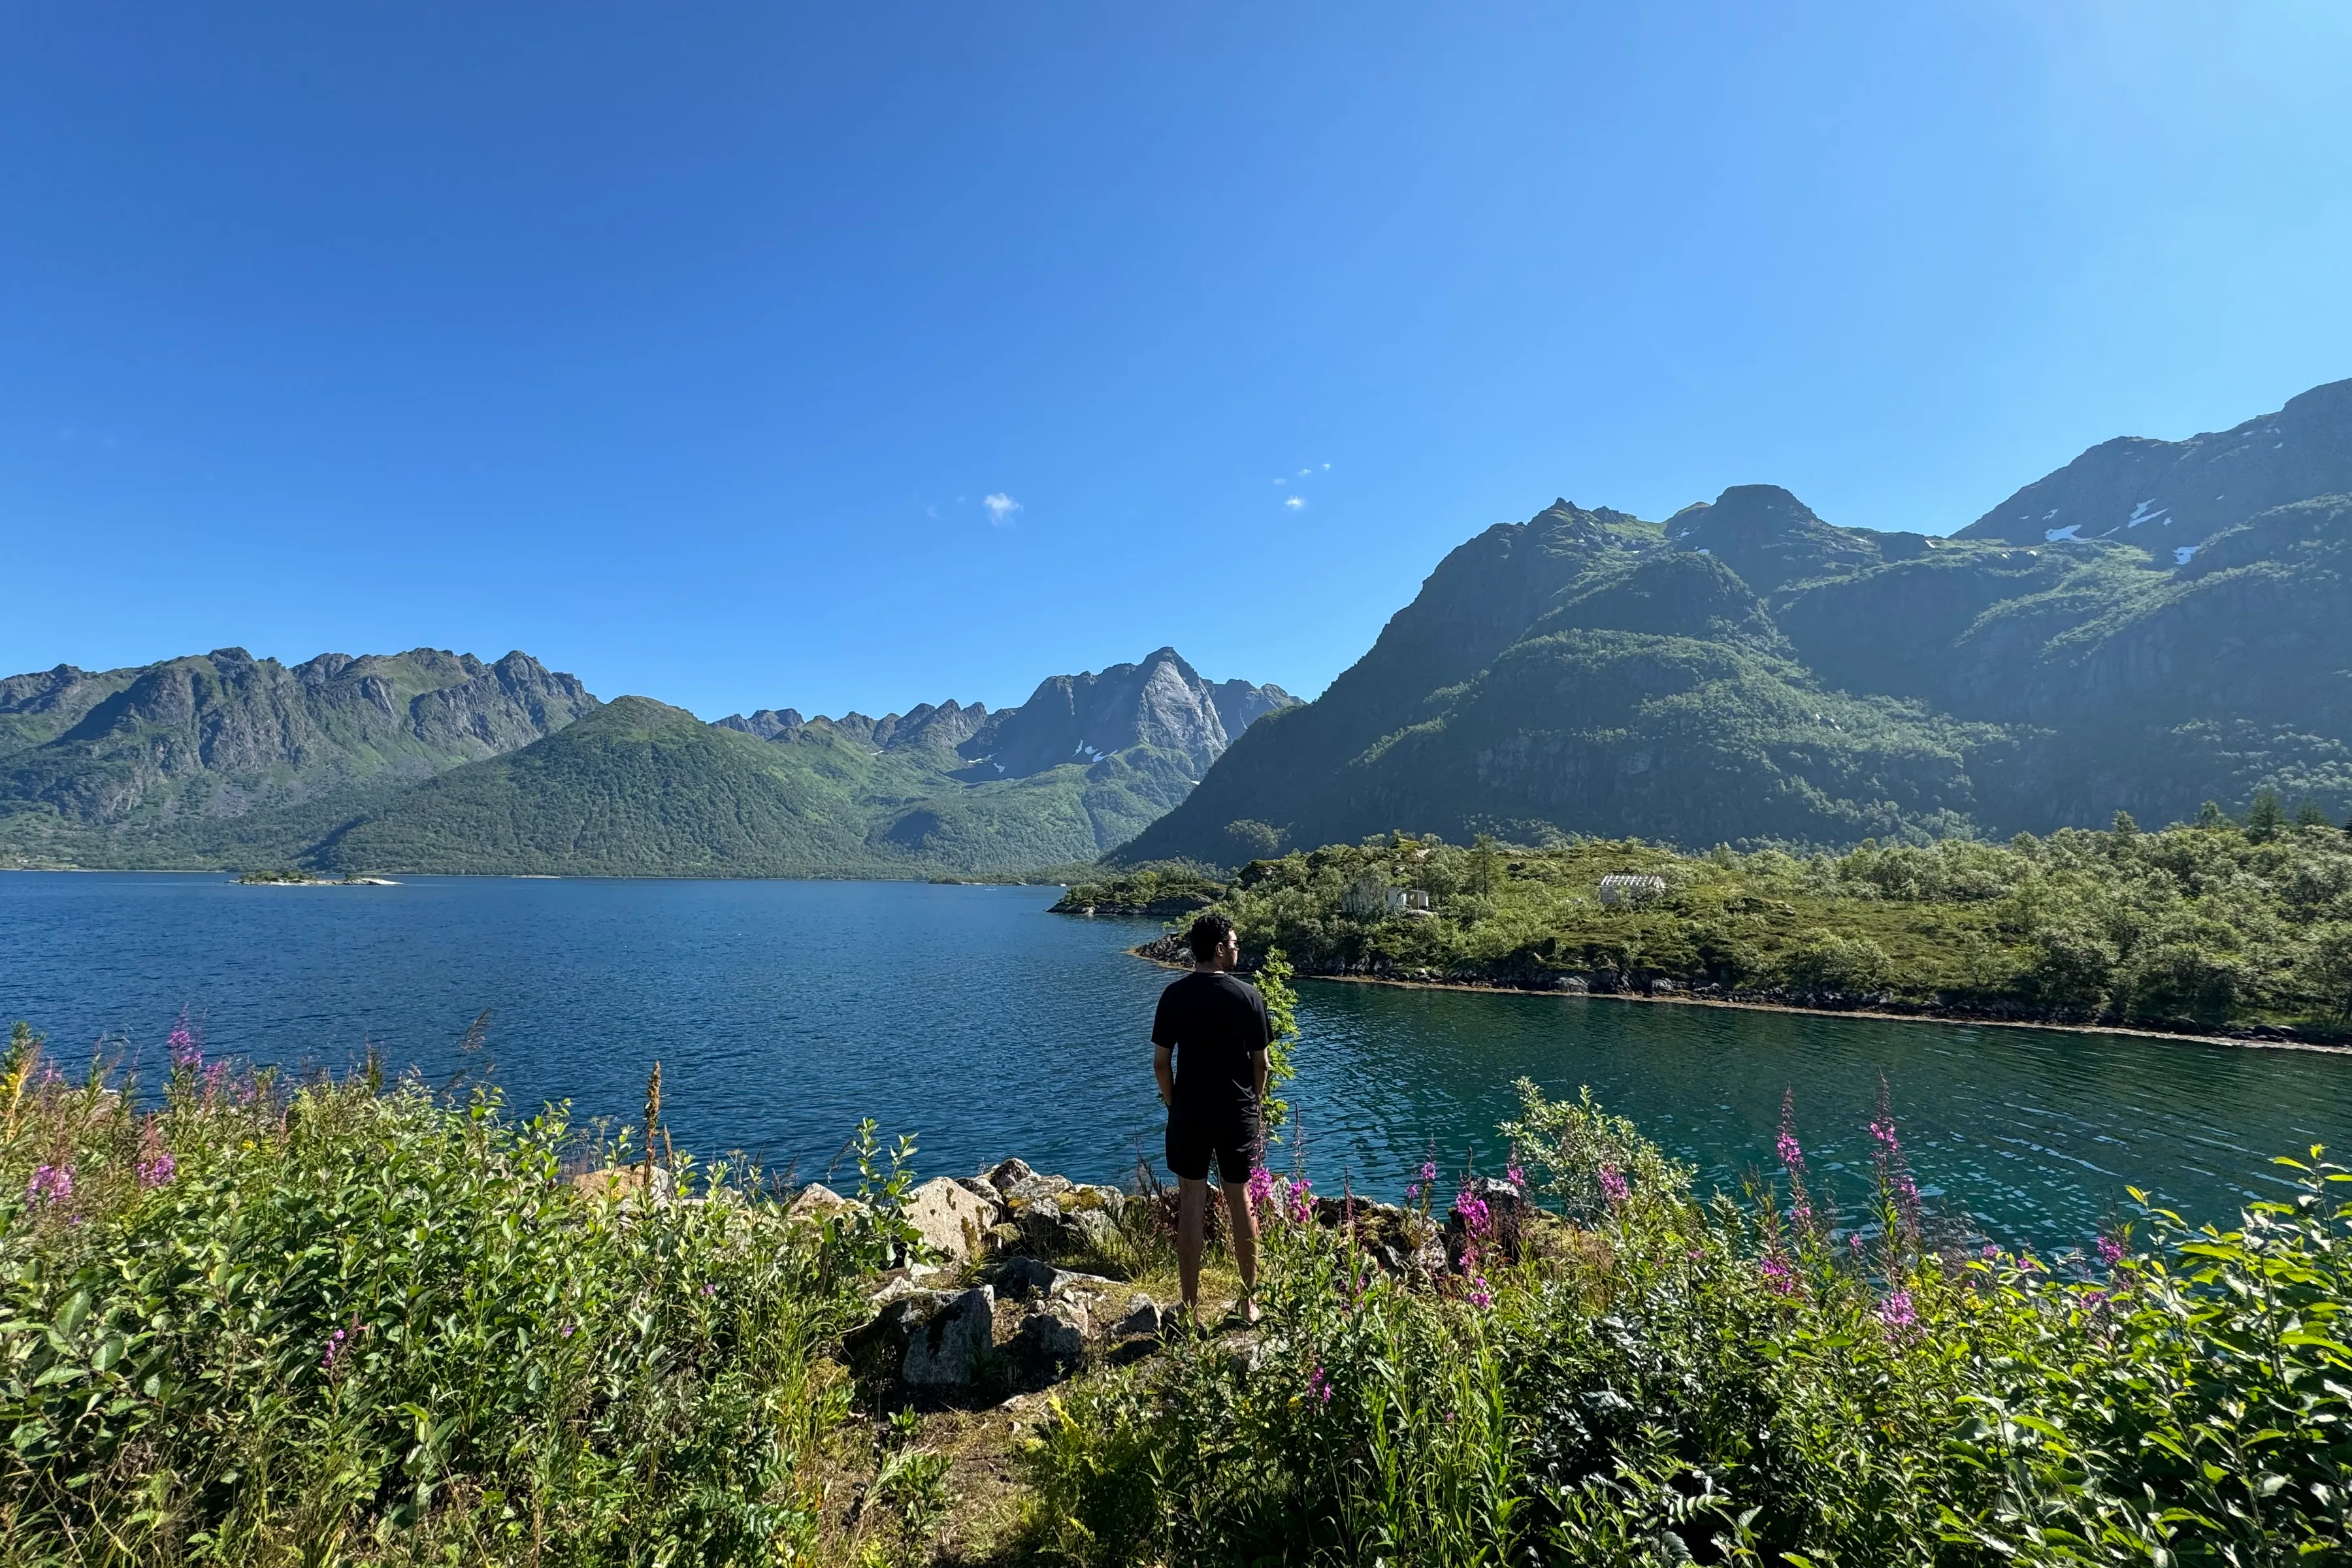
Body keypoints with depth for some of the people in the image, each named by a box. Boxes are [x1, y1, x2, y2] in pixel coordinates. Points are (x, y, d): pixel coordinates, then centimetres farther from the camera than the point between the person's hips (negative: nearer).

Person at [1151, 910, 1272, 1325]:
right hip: (1239, 1115, 0)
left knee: (1191, 1205, 8)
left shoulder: (1175, 996, -7)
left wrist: (1173, 1104, 10)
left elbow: (1161, 1062, -4)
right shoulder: (1248, 995, -8)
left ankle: (1191, 1306, 16)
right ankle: (1249, 1302, 24)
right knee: (1241, 1203, 12)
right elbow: (1261, 1062, -2)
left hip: (1189, 1115, 0)